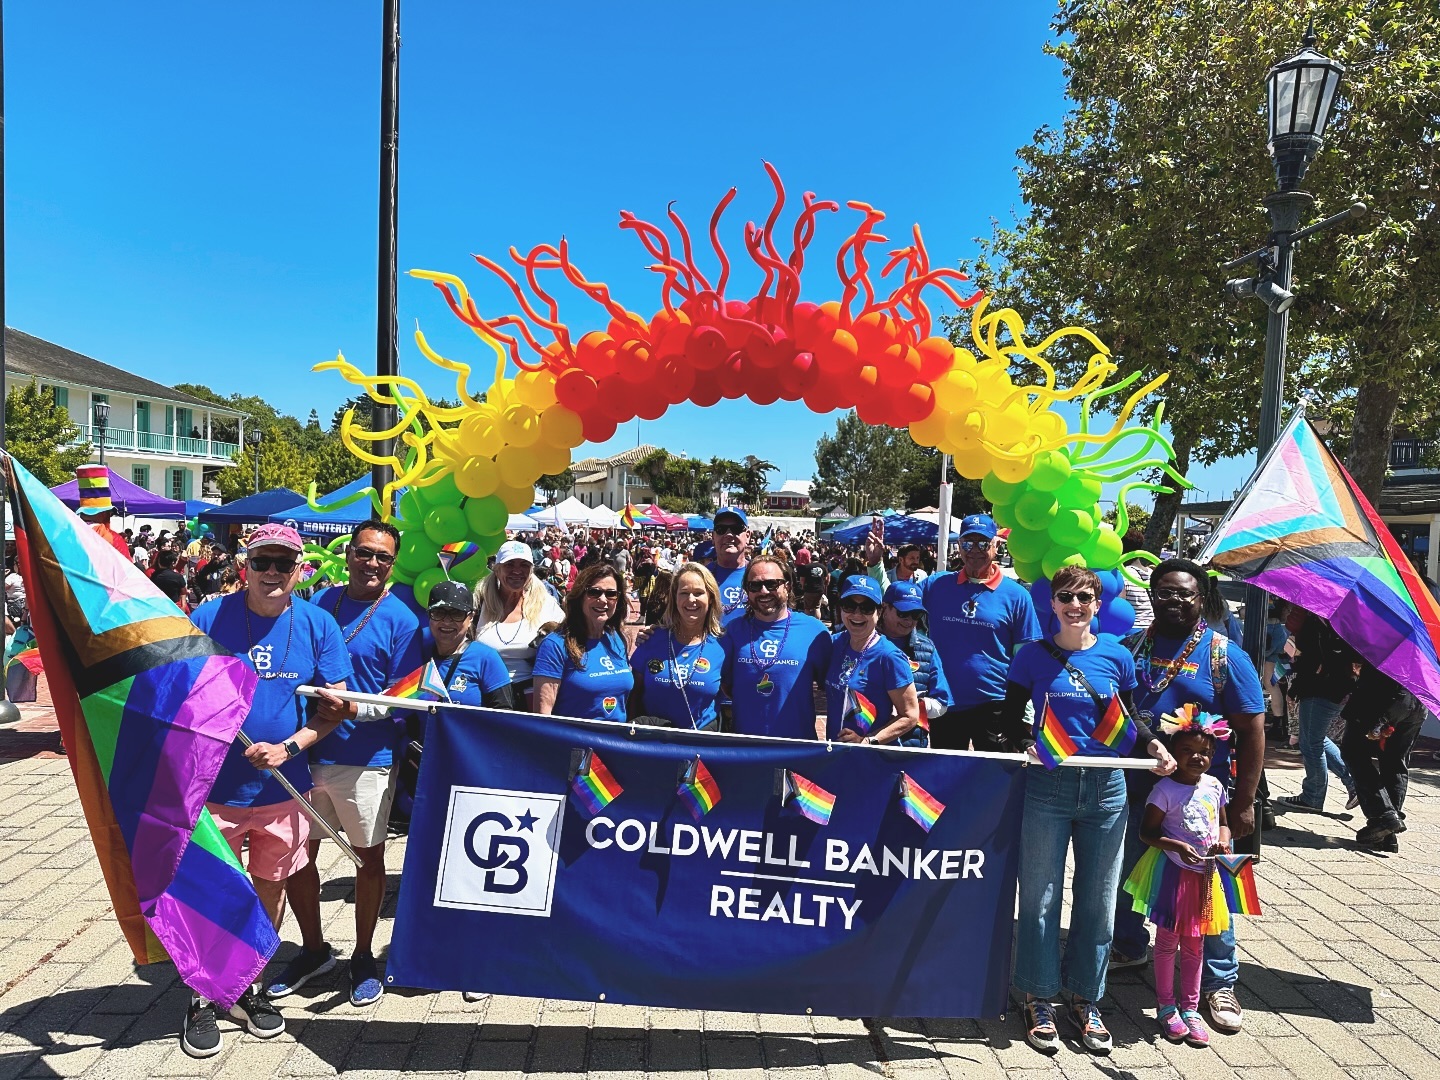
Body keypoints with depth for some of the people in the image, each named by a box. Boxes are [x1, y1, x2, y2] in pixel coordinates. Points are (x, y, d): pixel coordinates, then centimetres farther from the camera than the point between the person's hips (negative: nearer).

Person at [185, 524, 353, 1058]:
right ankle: (202, 997, 29)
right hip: (215, 788, -2)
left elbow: (335, 705, -1)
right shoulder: (209, 617, -7)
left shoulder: (318, 625, -3)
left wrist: (289, 747, -15)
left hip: (284, 789, 2)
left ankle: (245, 987, 36)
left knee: (271, 889, 15)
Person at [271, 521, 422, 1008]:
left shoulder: (400, 620, -9)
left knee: (368, 857, 10)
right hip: (308, 752, 4)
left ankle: (364, 957, 30)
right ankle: (313, 950, 35)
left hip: (366, 759, -4)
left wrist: (354, 709, -26)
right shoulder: (319, 603, 4)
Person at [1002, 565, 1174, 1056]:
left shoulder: (1117, 656, 4)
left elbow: (1127, 719, 13)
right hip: (1047, 786, -2)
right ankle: (1038, 1000, 21)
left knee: (1098, 900, 12)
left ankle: (1085, 1000, 29)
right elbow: (1010, 720, 0)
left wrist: (1152, 744, -6)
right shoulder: (1032, 656, -3)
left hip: (1106, 790, 3)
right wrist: (1029, 745, -19)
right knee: (1040, 899, 5)